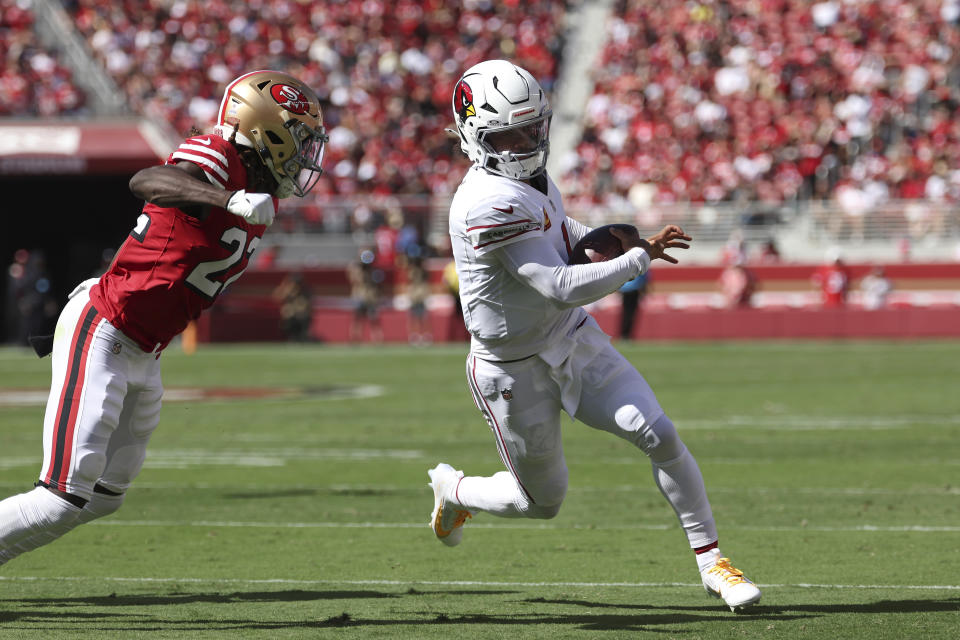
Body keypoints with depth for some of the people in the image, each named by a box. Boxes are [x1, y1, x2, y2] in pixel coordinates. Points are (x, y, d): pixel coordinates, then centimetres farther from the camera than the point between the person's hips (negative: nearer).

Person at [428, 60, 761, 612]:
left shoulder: (531, 174, -1)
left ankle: (712, 562, 2)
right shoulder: (489, 203, -31)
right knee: (542, 501, 12)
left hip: (575, 341, 7)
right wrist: (639, 259, -23)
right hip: (515, 372, -7)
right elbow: (561, 288, -31)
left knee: (659, 436, -9)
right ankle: (455, 491, 42)